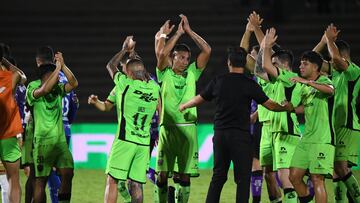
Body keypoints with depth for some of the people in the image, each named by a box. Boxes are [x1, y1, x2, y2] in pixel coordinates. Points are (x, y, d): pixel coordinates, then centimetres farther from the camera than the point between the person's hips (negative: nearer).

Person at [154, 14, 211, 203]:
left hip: (188, 128, 2)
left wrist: (189, 31, 2)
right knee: (162, 174, -2)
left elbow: (207, 50, 3)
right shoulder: (165, 74, 4)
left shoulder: (192, 73, 11)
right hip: (168, 128, -2)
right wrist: (178, 34, -6)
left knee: (185, 175, 3)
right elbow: (161, 53, -14)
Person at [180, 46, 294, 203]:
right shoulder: (249, 84, -6)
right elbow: (270, 105, -3)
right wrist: (286, 108, 15)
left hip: (220, 135, 4)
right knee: (243, 178, -1)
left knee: (218, 176, 12)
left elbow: (199, 99, 18)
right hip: (241, 135, -4)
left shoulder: (218, 81, 5)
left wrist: (183, 106, 36)